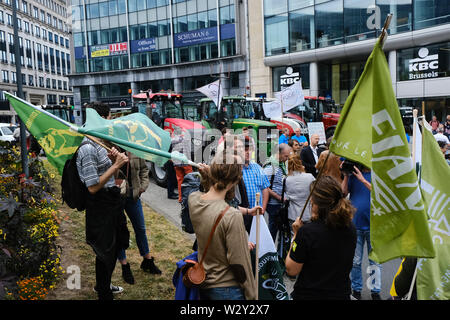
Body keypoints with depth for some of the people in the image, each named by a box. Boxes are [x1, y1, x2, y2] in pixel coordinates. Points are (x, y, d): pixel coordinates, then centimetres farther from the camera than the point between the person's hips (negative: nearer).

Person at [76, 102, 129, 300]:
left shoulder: (101, 144, 9)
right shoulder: (87, 149, -21)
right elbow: (93, 187, -24)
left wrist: (114, 160, -2)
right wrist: (116, 165, -22)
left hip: (112, 201, 10)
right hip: (100, 206, -10)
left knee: (114, 246, 24)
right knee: (105, 252, 6)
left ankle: (103, 285, 46)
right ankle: (104, 295, 27)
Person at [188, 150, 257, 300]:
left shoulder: (193, 199, -11)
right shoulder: (232, 216, -30)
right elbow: (239, 263, -22)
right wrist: (251, 295, -10)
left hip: (202, 285, 7)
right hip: (226, 289, -6)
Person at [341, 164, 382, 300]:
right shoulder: (353, 173, 6)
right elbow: (343, 193, 0)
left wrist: (363, 180, -20)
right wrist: (346, 175, -7)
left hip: (373, 224, -2)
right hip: (355, 224, 2)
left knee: (375, 261, 9)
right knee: (355, 261, 10)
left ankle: (375, 291, 22)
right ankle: (356, 289, 25)